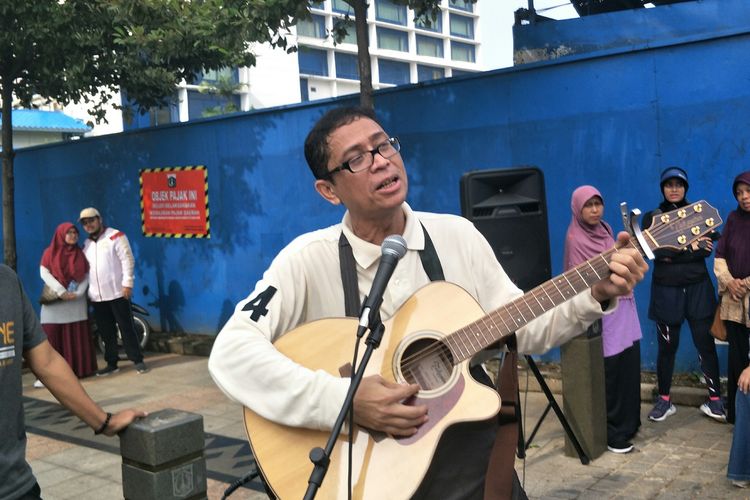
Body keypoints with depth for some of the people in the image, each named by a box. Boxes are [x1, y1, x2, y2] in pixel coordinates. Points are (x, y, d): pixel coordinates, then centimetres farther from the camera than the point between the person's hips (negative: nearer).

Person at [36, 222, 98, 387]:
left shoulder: (80, 254, 11)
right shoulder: (50, 252, 4)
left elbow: (86, 275, 5)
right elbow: (44, 273, -6)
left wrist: (78, 292, -12)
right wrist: (61, 291, -16)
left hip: (76, 300, 2)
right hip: (55, 300, -2)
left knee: (77, 336, 1)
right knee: (51, 336, -7)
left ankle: (79, 369, 7)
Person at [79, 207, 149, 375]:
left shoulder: (115, 236, -5)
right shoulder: (86, 244, 15)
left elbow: (127, 260, -10)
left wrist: (127, 283, -17)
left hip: (117, 292, -6)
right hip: (97, 296, 6)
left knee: (126, 328, -3)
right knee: (106, 332, 10)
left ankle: (138, 360, 4)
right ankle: (111, 364, 18)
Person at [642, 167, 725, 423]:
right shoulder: (652, 217, 3)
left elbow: (707, 248, -6)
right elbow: (652, 249, -13)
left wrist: (671, 254, -18)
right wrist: (689, 247, -14)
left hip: (698, 288, 1)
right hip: (666, 290, -1)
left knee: (705, 343, -1)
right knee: (667, 346, 6)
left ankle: (715, 399, 9)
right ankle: (664, 399, 17)